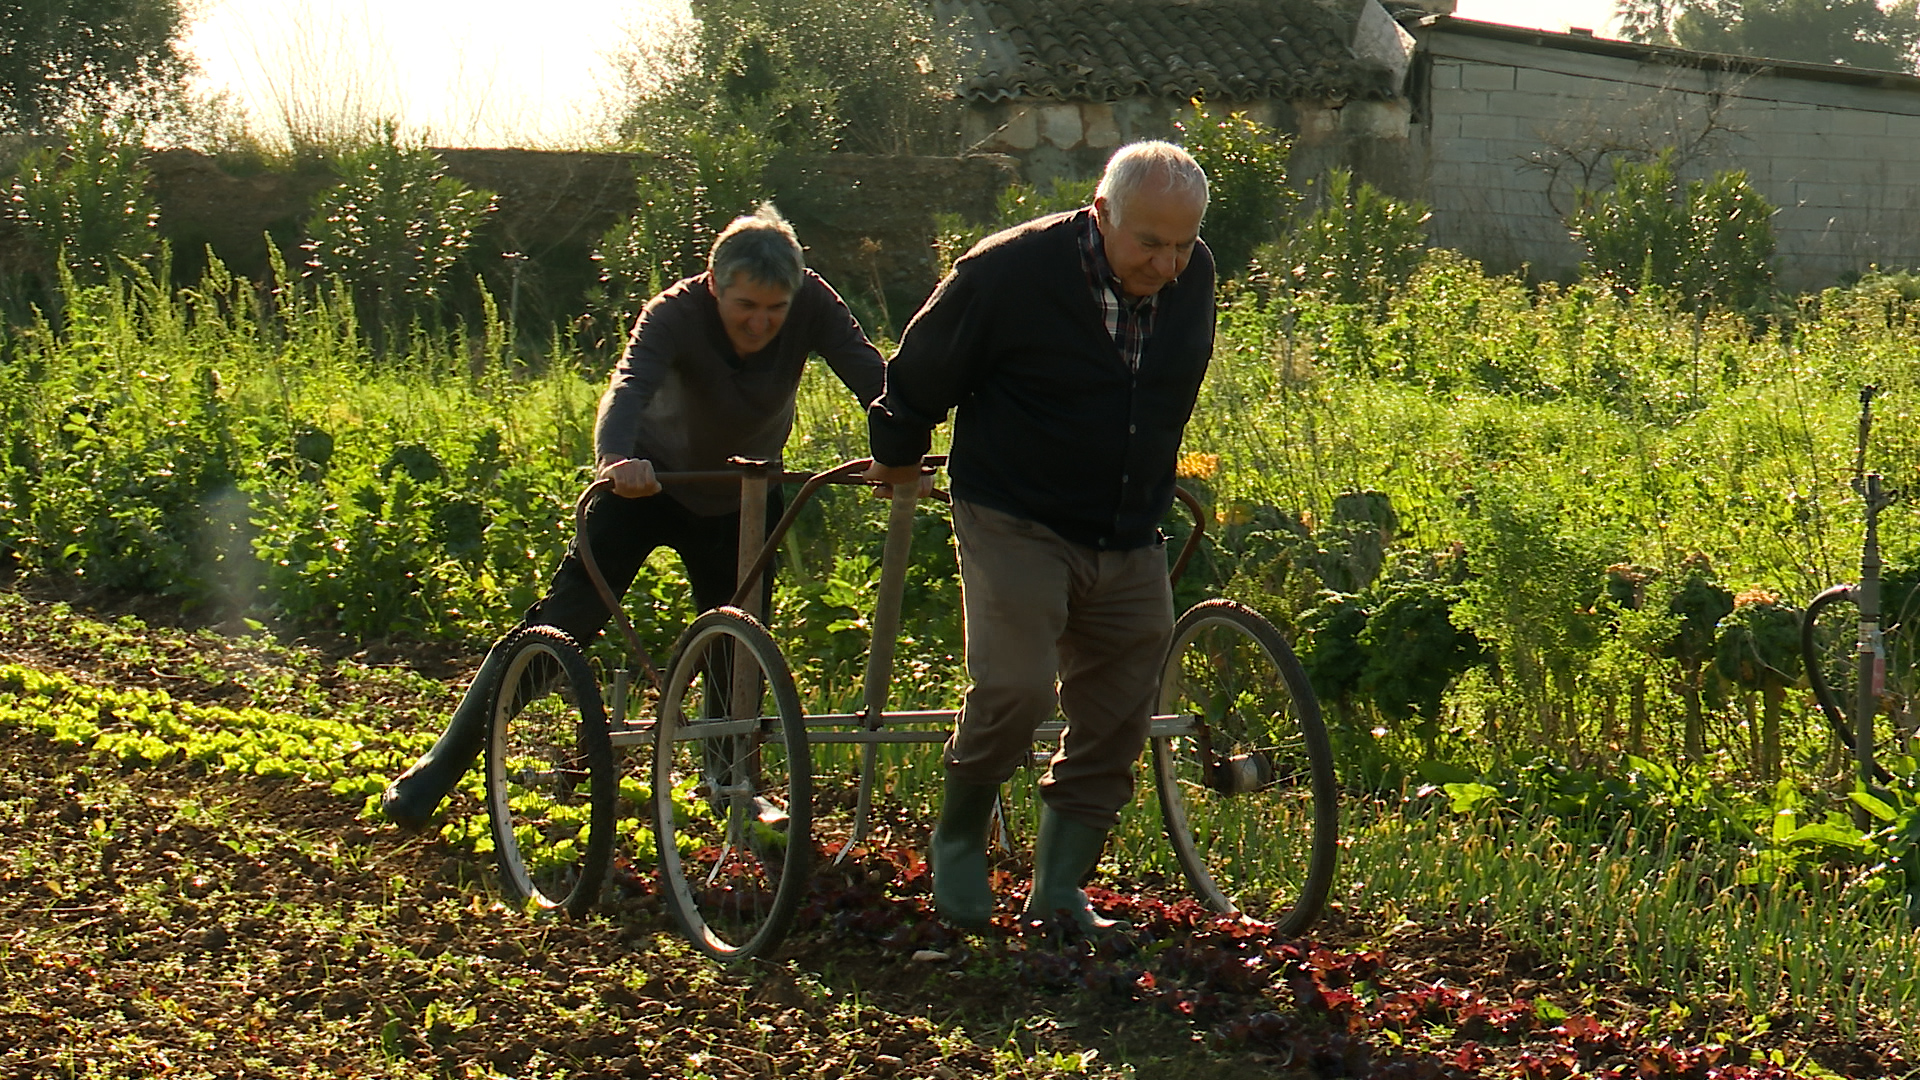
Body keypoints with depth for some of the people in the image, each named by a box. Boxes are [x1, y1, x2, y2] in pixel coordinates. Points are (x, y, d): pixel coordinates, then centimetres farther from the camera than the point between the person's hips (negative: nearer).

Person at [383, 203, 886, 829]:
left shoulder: (812, 304, -20)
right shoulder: (676, 314, -29)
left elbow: (867, 372, -30)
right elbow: (629, 384, -45)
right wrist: (616, 458, -67)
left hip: (742, 496, 3)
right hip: (652, 480, -3)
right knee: (564, 619, -10)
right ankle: (439, 768, -4)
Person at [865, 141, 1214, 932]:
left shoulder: (1193, 279, 0)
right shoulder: (1009, 272, -18)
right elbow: (920, 371, -2)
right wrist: (896, 455, 13)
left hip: (1129, 538, 5)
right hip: (1015, 521, -5)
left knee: (1117, 719, 5)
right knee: (1016, 686, -21)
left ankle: (1059, 890, 18)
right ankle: (958, 837, 5)